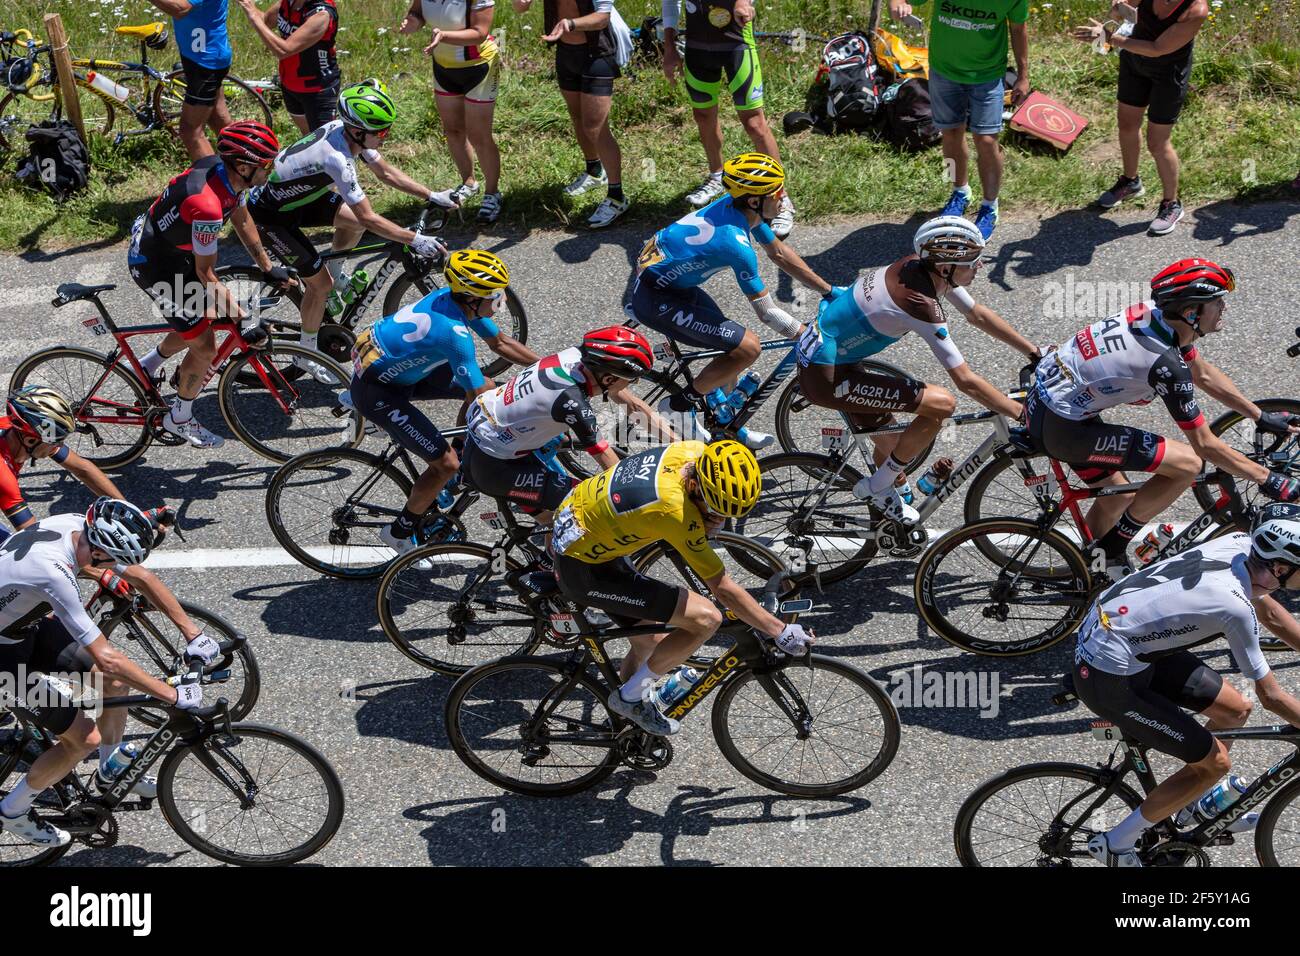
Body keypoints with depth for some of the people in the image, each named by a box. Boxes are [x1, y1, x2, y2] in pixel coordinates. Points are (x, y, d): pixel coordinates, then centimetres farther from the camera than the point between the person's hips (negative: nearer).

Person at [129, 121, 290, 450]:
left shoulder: (226, 169, -12)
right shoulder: (208, 207, -37)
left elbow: (242, 220, 7)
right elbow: (205, 272, -26)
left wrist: (269, 268, 14)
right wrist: (239, 316, -21)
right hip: (155, 267, -9)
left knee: (199, 322, 23)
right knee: (205, 347, 1)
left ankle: (148, 366, 42)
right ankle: (179, 419, 21)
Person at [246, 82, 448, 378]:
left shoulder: (347, 129, -12)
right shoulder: (336, 158, -37)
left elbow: (387, 173, 2)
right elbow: (370, 219, -34)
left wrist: (432, 196, -1)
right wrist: (415, 240, -31)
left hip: (298, 194, 8)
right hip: (271, 215, -8)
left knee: (353, 221, 2)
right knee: (320, 284, -5)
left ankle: (335, 274, 26)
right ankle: (307, 354, 14)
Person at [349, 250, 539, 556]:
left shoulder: (456, 298, -7)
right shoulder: (454, 332, -33)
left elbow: (501, 343, 9)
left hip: (398, 367, 9)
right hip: (375, 390, -9)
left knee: (488, 387, 9)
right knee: (447, 464, -10)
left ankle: (463, 450, 27)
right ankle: (400, 533, 9)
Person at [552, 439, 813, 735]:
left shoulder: (696, 452, -12)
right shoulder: (677, 511, -33)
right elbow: (724, 589, -25)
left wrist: (708, 523, -2)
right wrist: (780, 632, -18)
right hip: (584, 571, -9)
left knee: (650, 643, 20)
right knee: (705, 617, -15)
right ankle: (631, 697, 2)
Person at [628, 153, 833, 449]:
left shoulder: (736, 205, -5)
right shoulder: (735, 242, -30)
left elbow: (780, 253, 9)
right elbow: (766, 312, -23)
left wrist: (831, 291, 10)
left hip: (674, 281, 9)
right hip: (655, 299, -9)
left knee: (731, 344, 17)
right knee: (747, 347, -13)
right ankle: (680, 406, 1)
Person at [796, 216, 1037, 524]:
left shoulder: (923, 265, -4)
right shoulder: (921, 304, -29)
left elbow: (978, 315, 10)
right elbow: (966, 381, -25)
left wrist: (1035, 353, 12)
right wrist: (1024, 415, -18)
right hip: (825, 378, -9)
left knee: (891, 451, 21)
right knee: (942, 404, -14)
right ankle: (878, 487, 1)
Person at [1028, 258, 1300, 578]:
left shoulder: (1157, 313, -1)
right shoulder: (1166, 365, -25)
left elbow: (1204, 374, 16)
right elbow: (1205, 445, -16)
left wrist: (1262, 416, 19)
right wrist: (1268, 480, -6)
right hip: (1059, 428, -9)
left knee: (1118, 498, 24)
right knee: (1187, 464, -8)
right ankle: (1113, 550, 5)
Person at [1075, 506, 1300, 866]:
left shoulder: (1239, 543, -6)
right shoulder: (1235, 607, -27)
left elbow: (1270, 612, 14)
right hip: (1107, 679, -8)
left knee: (1236, 710, 16)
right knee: (1215, 762, 2)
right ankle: (1116, 843, 14)